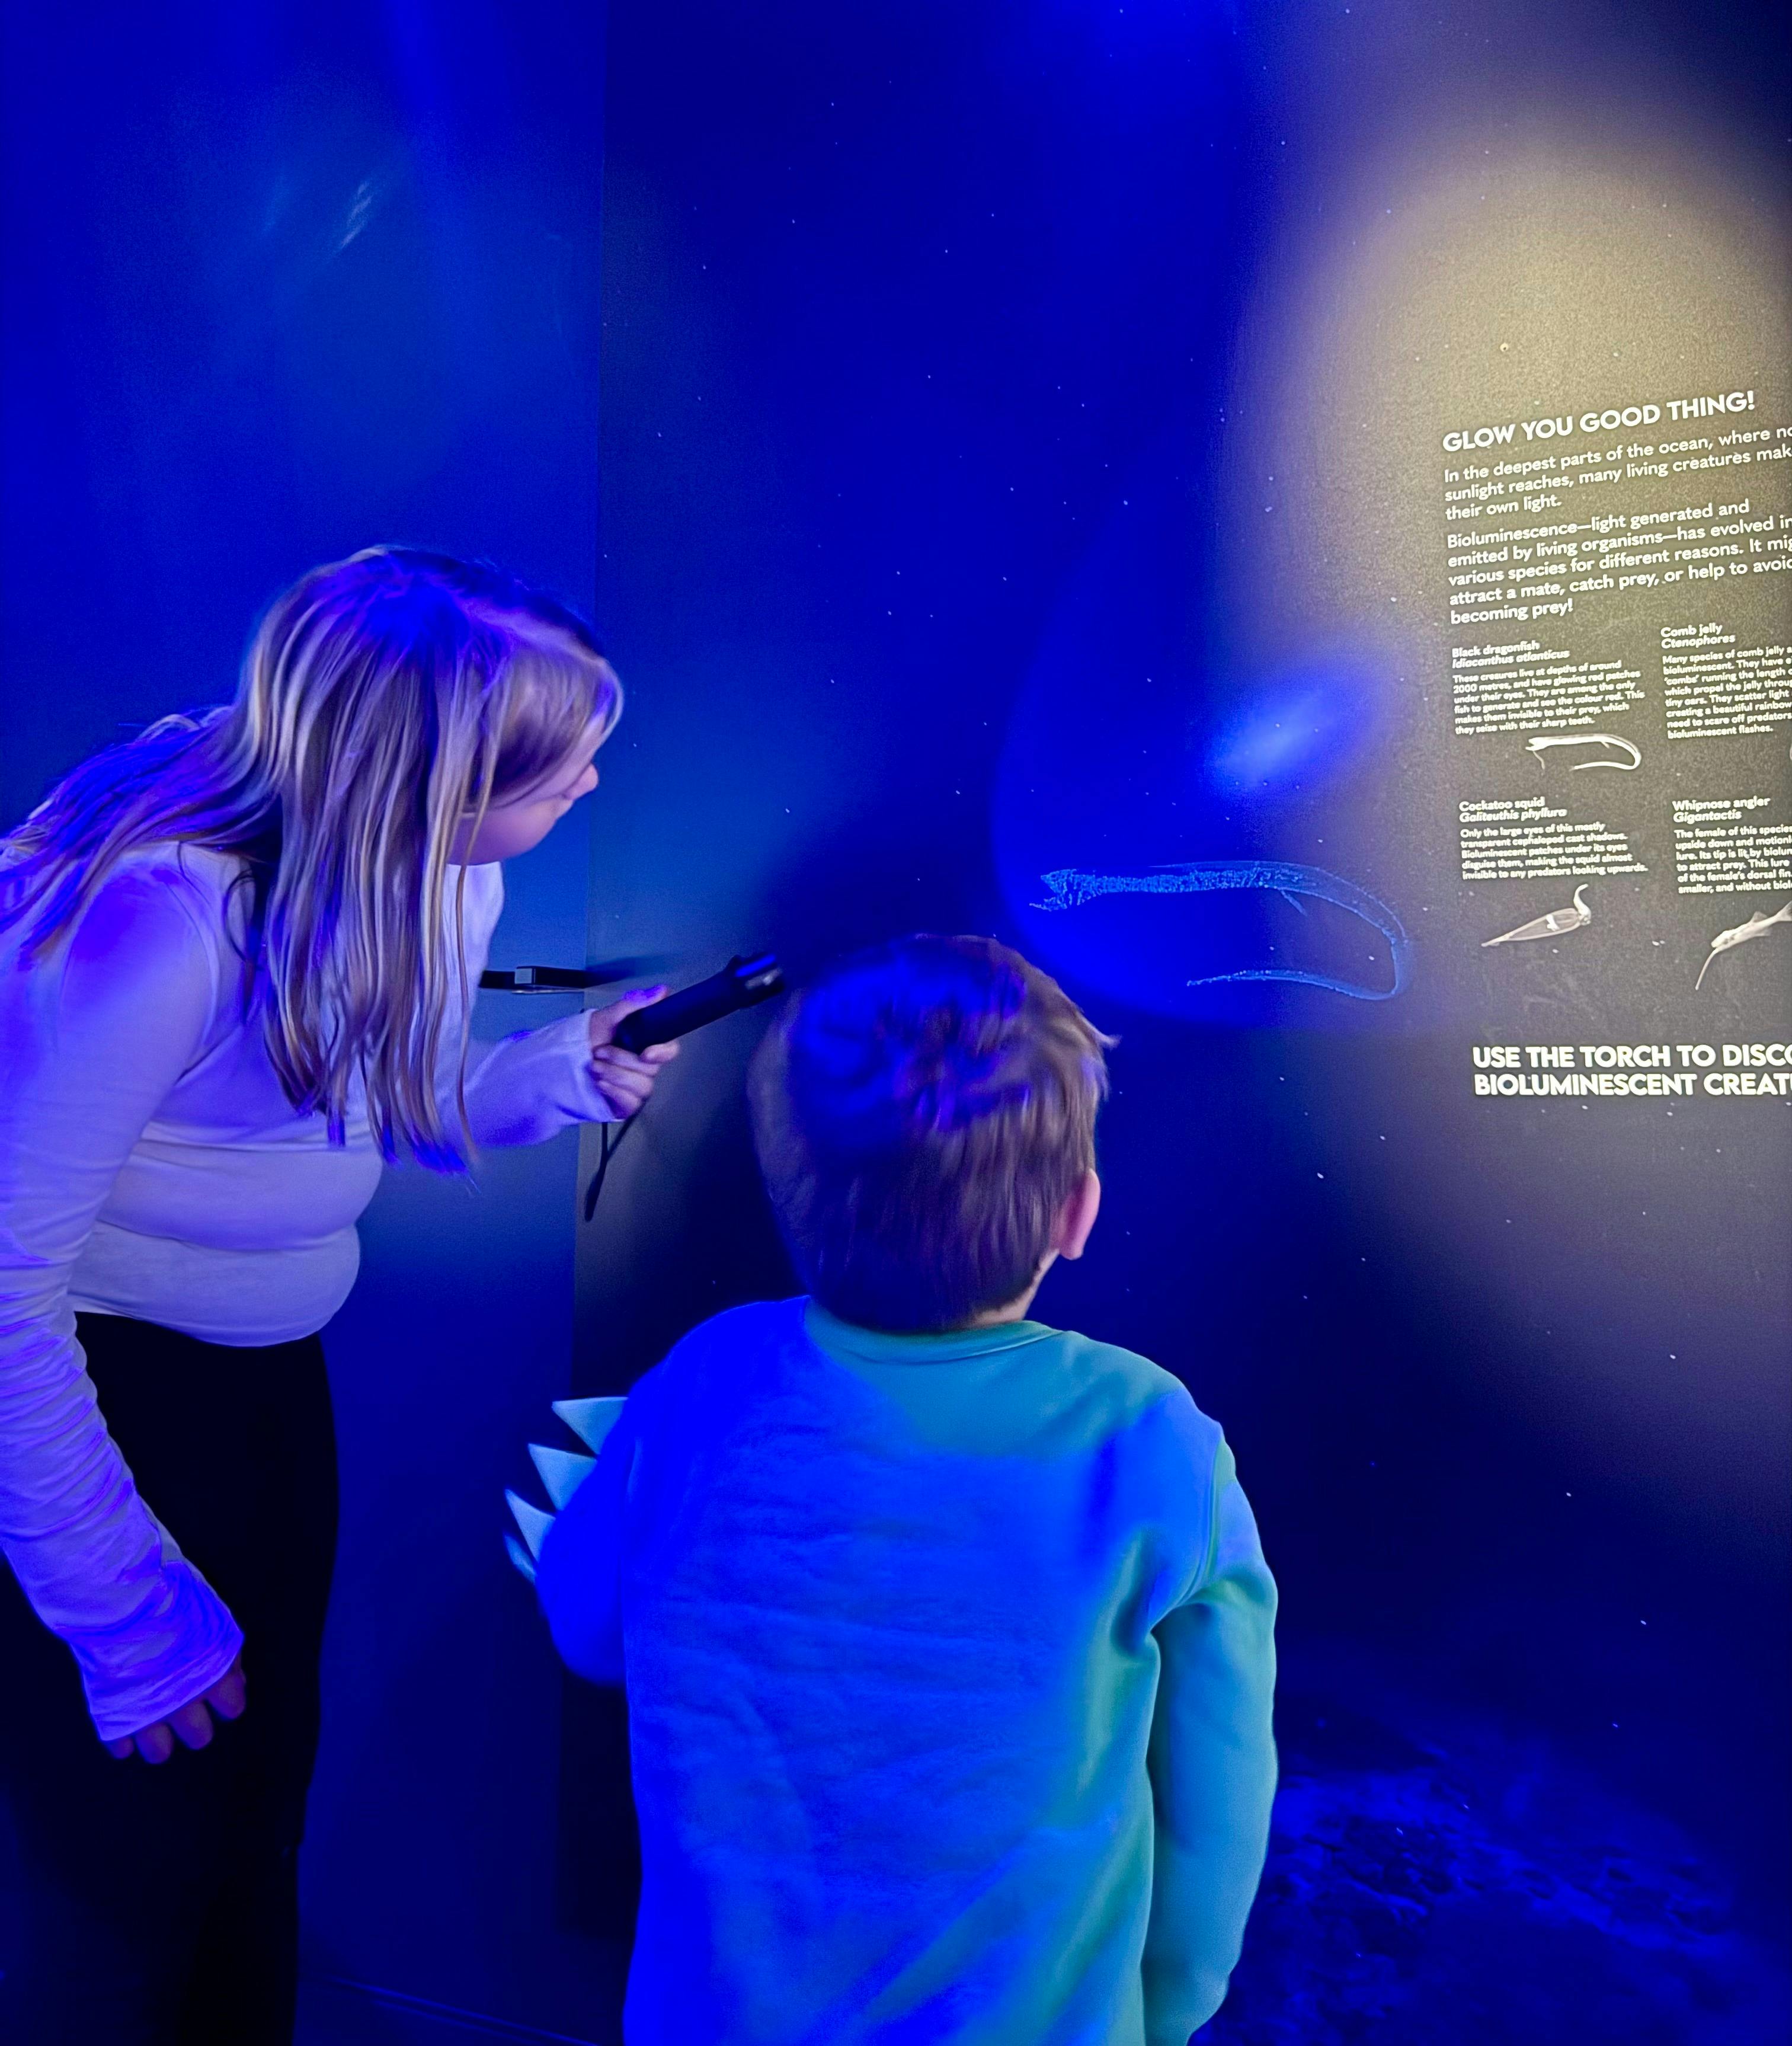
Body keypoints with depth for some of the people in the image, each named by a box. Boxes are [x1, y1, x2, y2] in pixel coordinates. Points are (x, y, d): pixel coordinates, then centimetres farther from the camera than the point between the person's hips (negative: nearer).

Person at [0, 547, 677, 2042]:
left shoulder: (443, 872, -8)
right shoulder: (160, 911, -32)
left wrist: (557, 1073, -12)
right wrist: (132, 1612, -17)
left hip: (267, 1377, 7)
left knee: (262, 1823, 17)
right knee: (134, 1882, 6)